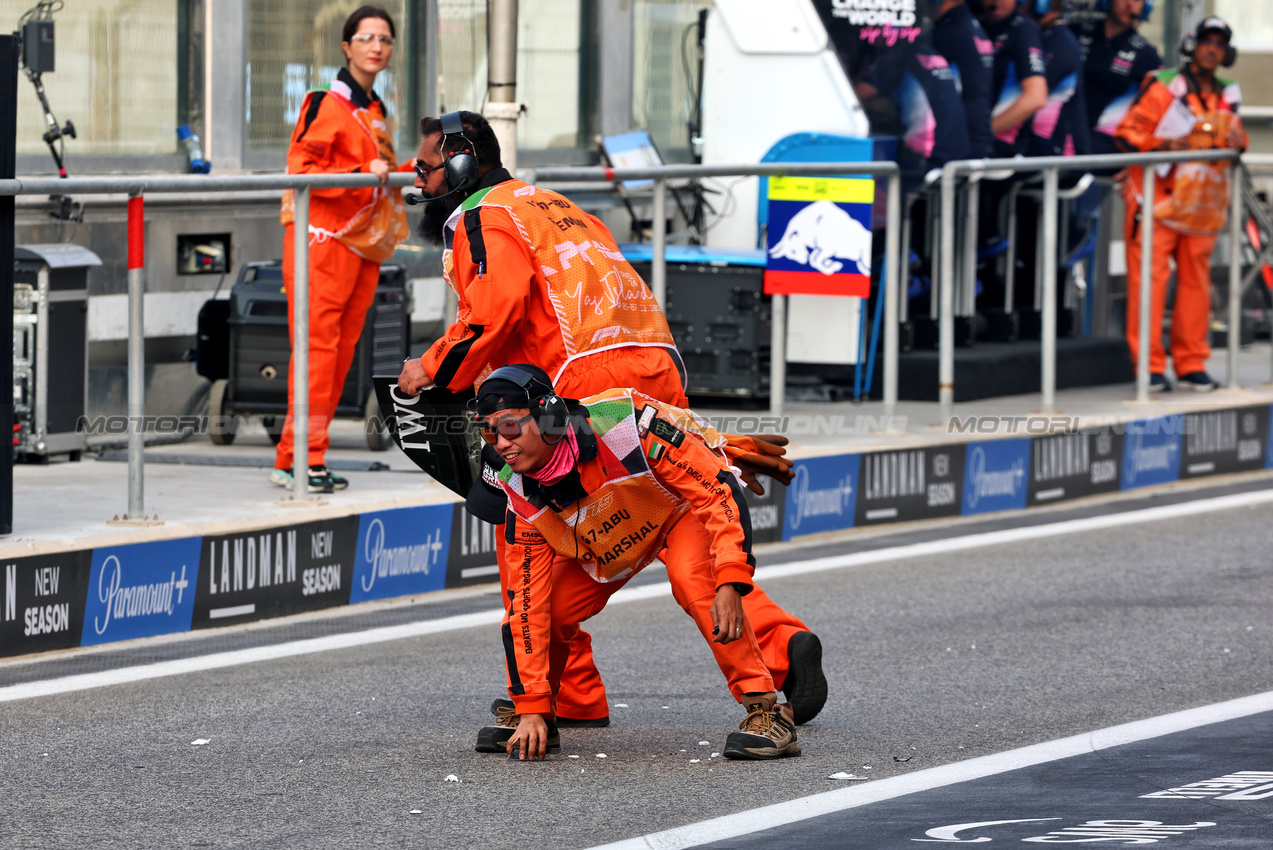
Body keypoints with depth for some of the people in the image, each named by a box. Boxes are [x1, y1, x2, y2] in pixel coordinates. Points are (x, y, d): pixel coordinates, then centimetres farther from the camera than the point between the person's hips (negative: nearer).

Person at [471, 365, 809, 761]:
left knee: (693, 576, -34)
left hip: (687, 503, -5)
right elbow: (529, 599, -16)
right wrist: (531, 706, -19)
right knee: (545, 606, -13)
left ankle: (765, 709, -28)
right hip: (603, 540, 5)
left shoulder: (620, 426, -39)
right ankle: (526, 718, 16)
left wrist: (730, 583, -45)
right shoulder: (523, 494, -22)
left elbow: (719, 491, -35)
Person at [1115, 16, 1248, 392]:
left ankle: (1191, 365, 13)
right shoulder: (1163, 87, -4)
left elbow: (1234, 134, 27)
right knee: (1149, 279, -9)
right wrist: (1162, 145, -23)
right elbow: (1127, 133, -6)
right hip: (1157, 197, -5)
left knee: (1196, 282, 6)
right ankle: (1149, 365, -5)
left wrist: (1237, 142, 3)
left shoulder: (1228, 96, 14)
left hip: (1202, 204, 5)